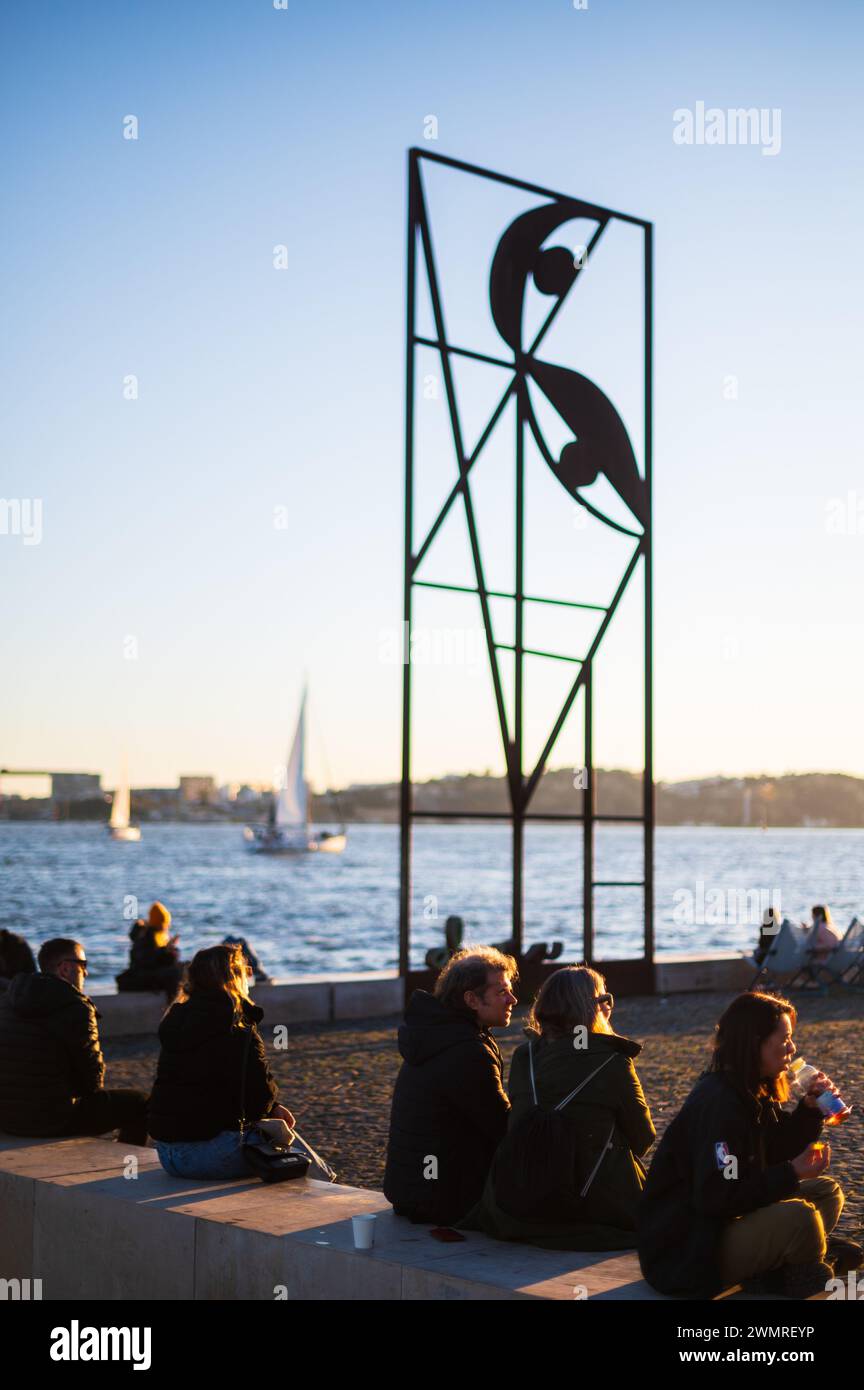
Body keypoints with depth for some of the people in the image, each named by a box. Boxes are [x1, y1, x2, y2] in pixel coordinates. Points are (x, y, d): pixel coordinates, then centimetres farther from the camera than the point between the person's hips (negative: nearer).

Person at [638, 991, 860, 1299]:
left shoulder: (753, 1095, 8)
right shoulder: (718, 1103, -23)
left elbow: (777, 1153, 15)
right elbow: (717, 1198, -28)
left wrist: (810, 1109, 1)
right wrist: (793, 1174, -23)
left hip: (729, 1221, 11)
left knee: (827, 1192, 10)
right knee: (797, 1217, -31)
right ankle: (797, 1274, -1)